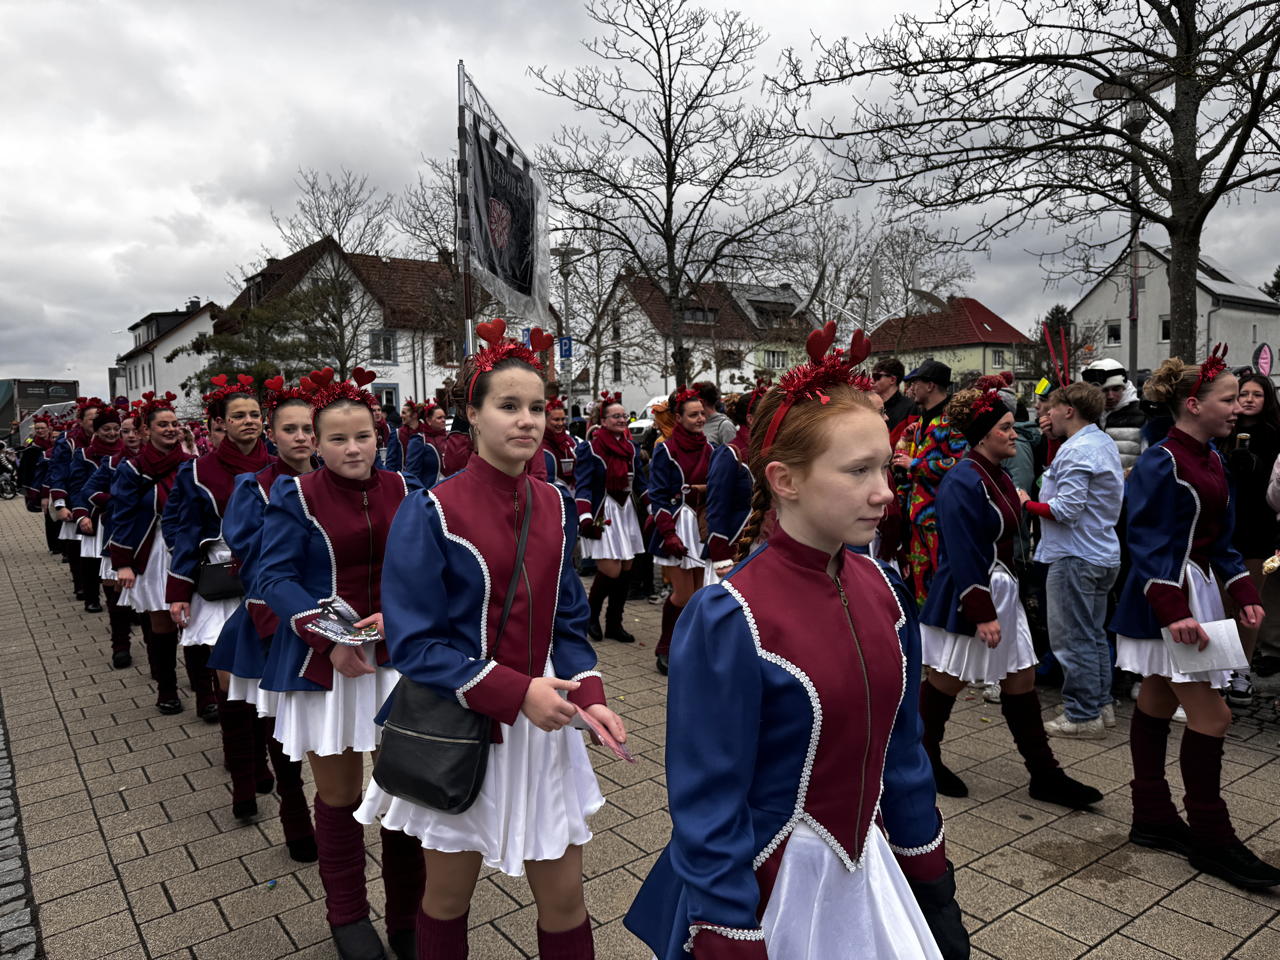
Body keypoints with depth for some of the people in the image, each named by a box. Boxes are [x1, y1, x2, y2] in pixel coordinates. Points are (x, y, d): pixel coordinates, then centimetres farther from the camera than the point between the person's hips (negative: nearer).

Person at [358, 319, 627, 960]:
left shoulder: (555, 507, 0)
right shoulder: (430, 513, -15)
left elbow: (568, 621, 6)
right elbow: (413, 644, -16)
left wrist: (588, 694, -11)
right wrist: (516, 692, -23)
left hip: (542, 723, 4)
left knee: (563, 898, 13)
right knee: (448, 897, 18)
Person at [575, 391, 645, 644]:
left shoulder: (631, 448, 12)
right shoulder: (589, 448, -7)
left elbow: (639, 483, 19)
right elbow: (583, 487, -12)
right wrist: (585, 518, -23)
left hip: (626, 512, 6)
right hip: (602, 515, -6)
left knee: (626, 570, 5)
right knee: (611, 571, -12)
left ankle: (614, 624, 18)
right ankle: (590, 616, 14)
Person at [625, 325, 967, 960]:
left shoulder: (881, 589, -5)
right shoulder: (726, 620, -25)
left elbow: (899, 746, 5)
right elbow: (708, 808, -19)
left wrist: (932, 888, 11)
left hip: (865, 870, 6)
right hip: (764, 888, -5)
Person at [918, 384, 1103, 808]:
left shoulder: (1000, 476, 9)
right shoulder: (962, 482, -20)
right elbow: (963, 557, -23)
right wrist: (982, 614, -23)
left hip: (1001, 589, 9)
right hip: (966, 596, -9)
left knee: (1021, 680, 12)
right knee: (946, 682, 6)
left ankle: (1044, 775, 22)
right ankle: (925, 763, 25)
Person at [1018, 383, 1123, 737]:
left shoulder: (1076, 451, -18)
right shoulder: (1105, 443, 14)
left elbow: (1066, 510, -23)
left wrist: (1027, 503, -9)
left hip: (1075, 557, -10)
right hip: (1103, 552, 11)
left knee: (1072, 638, -2)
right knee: (1094, 634, 18)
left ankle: (1083, 716, 5)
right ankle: (1101, 705, 27)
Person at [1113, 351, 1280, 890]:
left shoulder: (1212, 460, 11)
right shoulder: (1160, 462, -16)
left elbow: (1221, 538, 17)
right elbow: (1148, 543, -20)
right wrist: (1173, 611, -25)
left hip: (1200, 591, 9)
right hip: (1169, 597, -9)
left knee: (1157, 703, 14)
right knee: (1211, 717, -5)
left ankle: (1153, 819, 24)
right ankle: (1211, 840, 9)